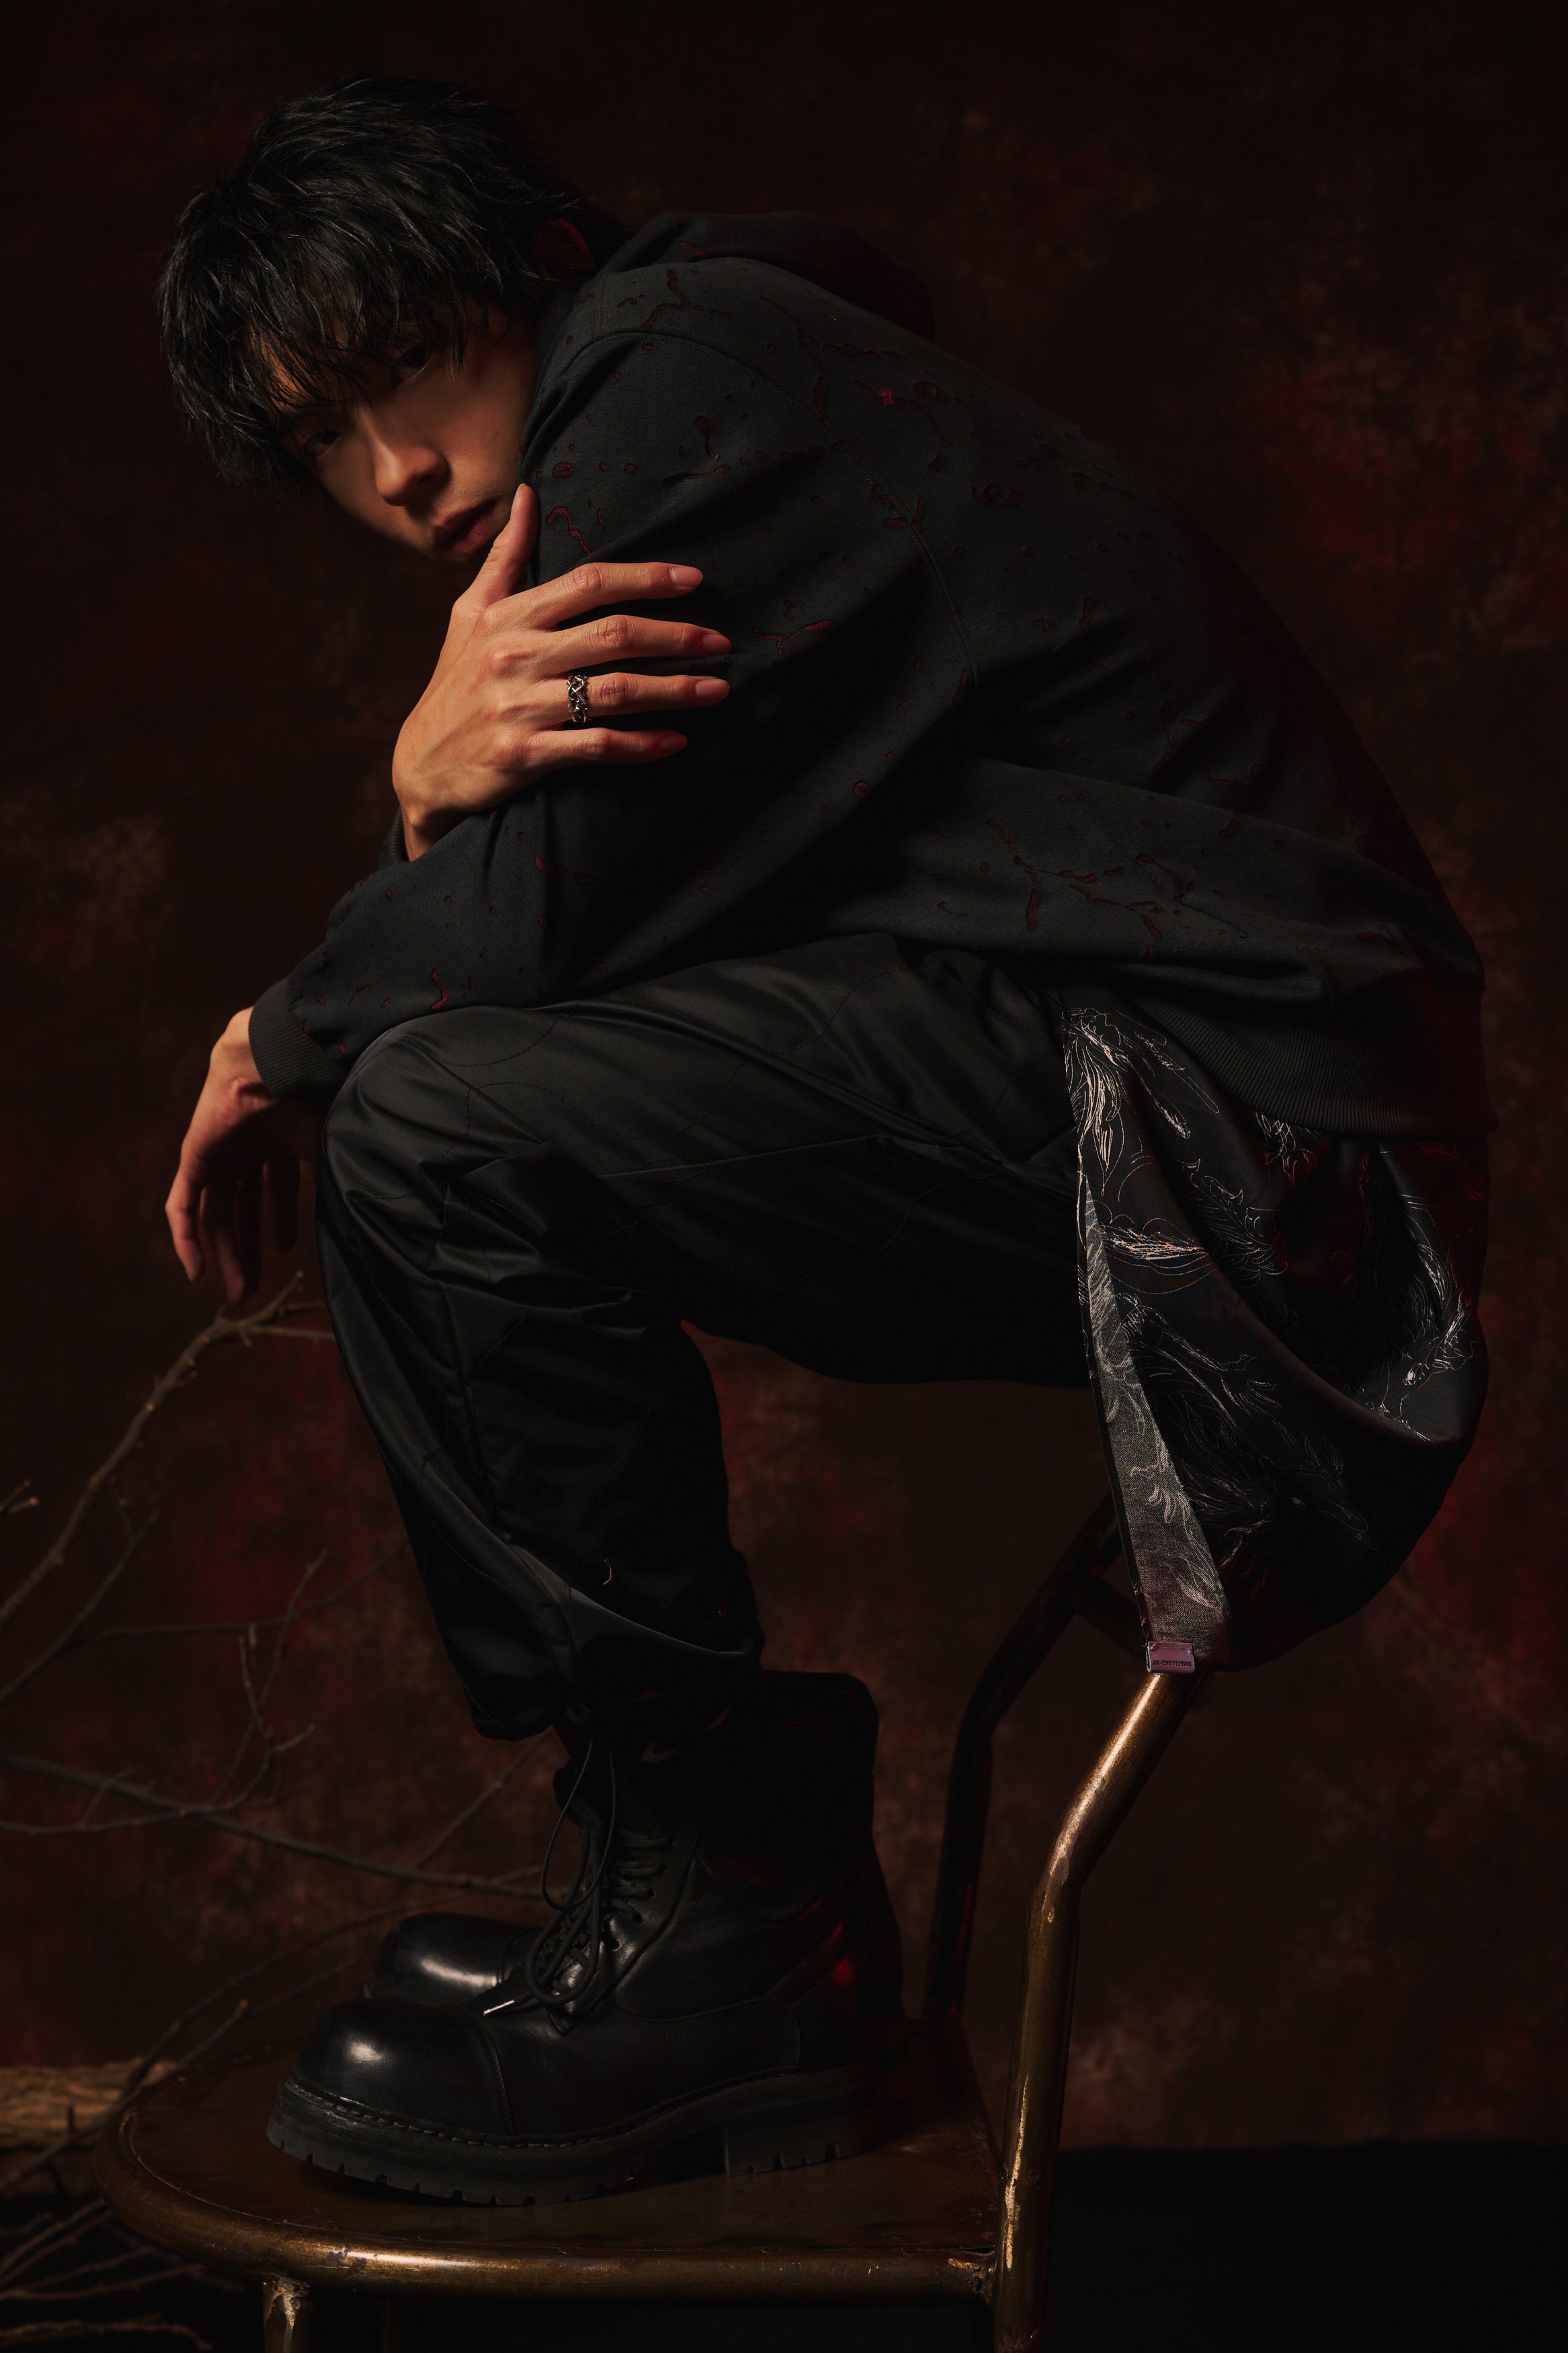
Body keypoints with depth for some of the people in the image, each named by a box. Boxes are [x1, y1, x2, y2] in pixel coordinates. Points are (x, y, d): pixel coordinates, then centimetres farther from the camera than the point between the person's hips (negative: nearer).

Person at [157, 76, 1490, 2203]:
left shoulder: (685, 364, -8)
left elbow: (532, 916, -15)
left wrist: (289, 1042, 5)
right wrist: (436, 779, -9)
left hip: (1229, 1109, -11)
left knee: (444, 1134, -20)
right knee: (448, 1101, 15)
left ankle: (714, 1928, -7)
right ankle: (751, 1913, 15)